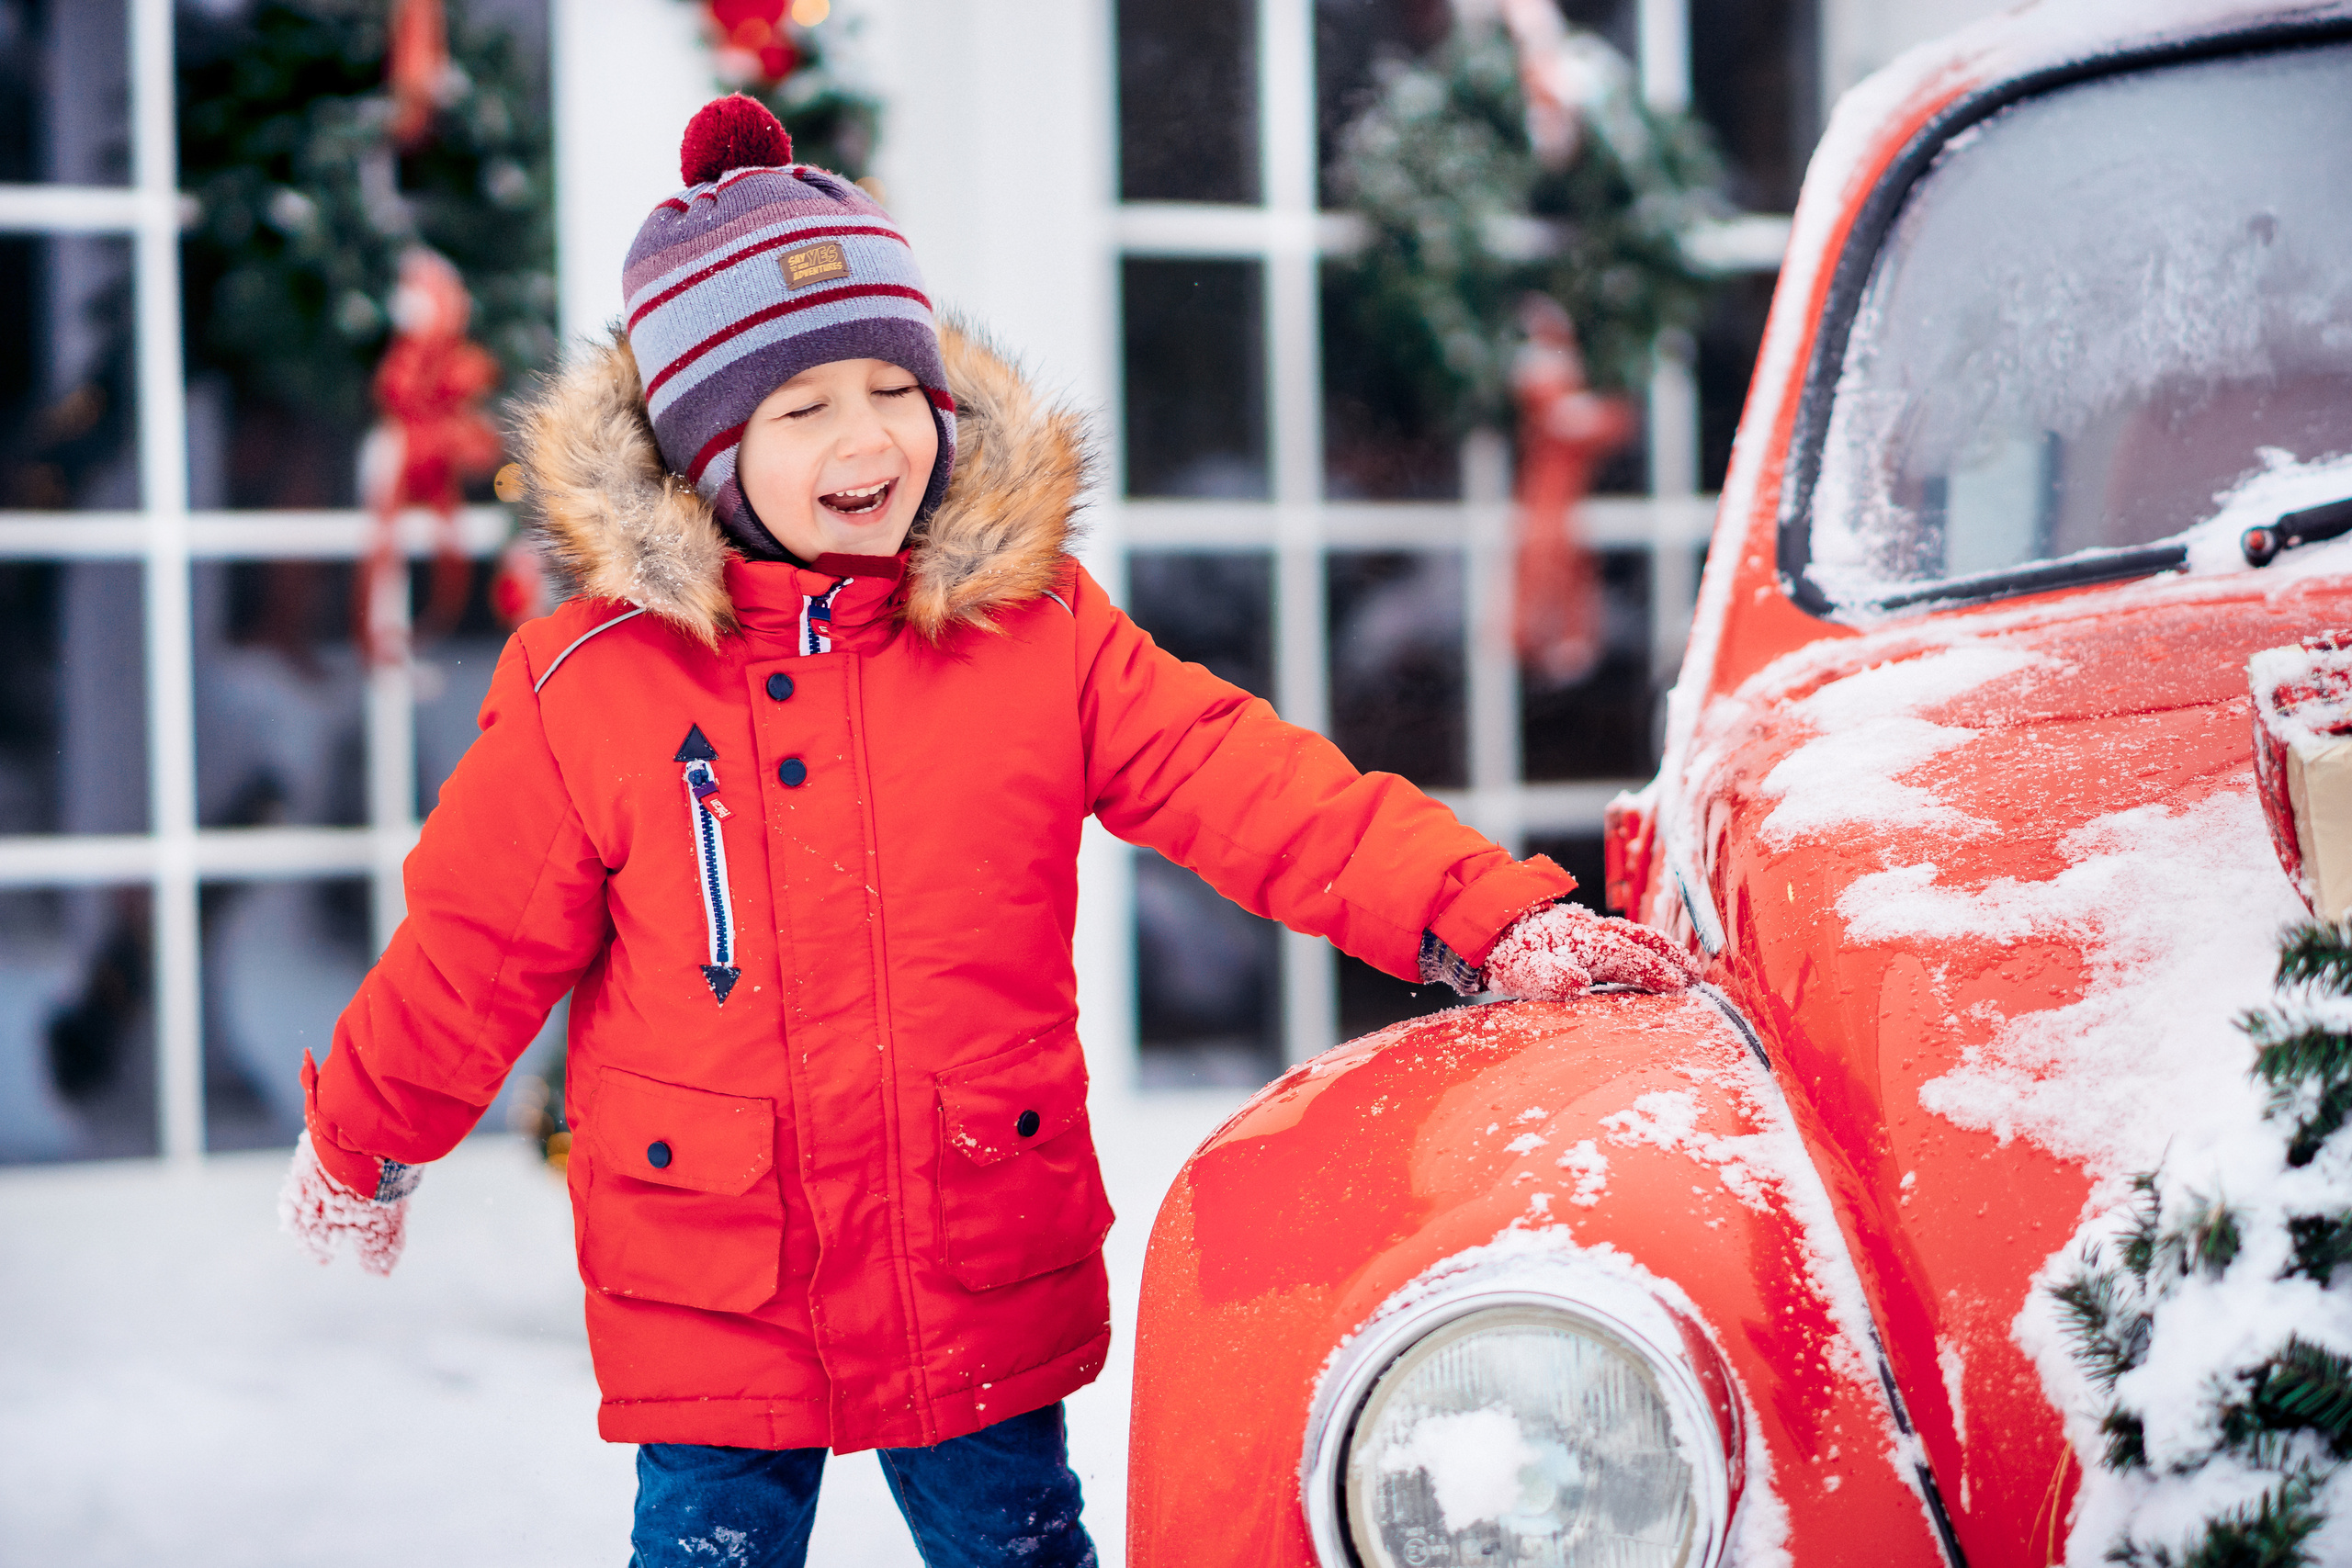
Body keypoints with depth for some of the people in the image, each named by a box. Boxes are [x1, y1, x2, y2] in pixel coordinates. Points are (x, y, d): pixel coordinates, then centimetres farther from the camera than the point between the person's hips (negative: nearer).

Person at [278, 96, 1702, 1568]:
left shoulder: (1042, 633, -2)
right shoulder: (589, 685, -6)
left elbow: (1259, 790, -7)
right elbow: (478, 948, 4)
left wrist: (1492, 920, -16)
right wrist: (362, 1154, 14)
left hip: (990, 1295, 1)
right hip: (709, 1315, -1)